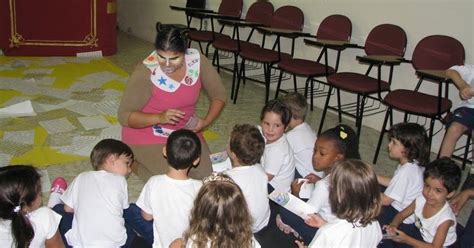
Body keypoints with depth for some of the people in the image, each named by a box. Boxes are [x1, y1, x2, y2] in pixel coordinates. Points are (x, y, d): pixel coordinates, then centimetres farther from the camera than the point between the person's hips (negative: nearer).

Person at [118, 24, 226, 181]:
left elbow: (219, 94, 0)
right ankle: (133, 162, 7)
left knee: (205, 174, -10)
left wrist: (206, 121, -15)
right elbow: (124, 116, -20)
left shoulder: (197, 60, -14)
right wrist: (159, 117, -35)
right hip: (147, 134, -5)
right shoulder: (146, 72, -25)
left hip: (185, 131, 5)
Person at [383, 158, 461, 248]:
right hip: (418, 234, 6)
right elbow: (402, 214, 0)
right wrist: (393, 225, -23)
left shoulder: (445, 219, -31)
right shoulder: (421, 200, -15)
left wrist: (407, 240, -34)